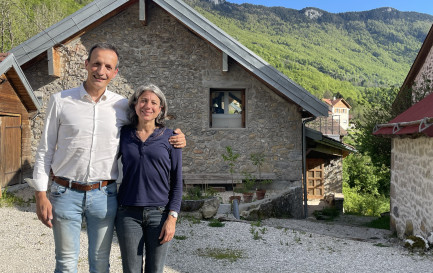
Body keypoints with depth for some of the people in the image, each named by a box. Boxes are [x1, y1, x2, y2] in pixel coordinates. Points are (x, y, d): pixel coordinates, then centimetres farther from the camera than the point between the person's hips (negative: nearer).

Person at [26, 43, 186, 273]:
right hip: (66, 193, -1)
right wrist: (41, 196, -2)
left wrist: (174, 139, -4)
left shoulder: (122, 106, 2)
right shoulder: (60, 101, -1)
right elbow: (45, 150, 2)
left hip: (104, 195, 1)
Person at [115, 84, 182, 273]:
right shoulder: (123, 135, 4)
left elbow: (177, 181, 0)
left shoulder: (170, 137, 0)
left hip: (159, 214, -1)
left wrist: (172, 217, -6)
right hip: (128, 214, 1)